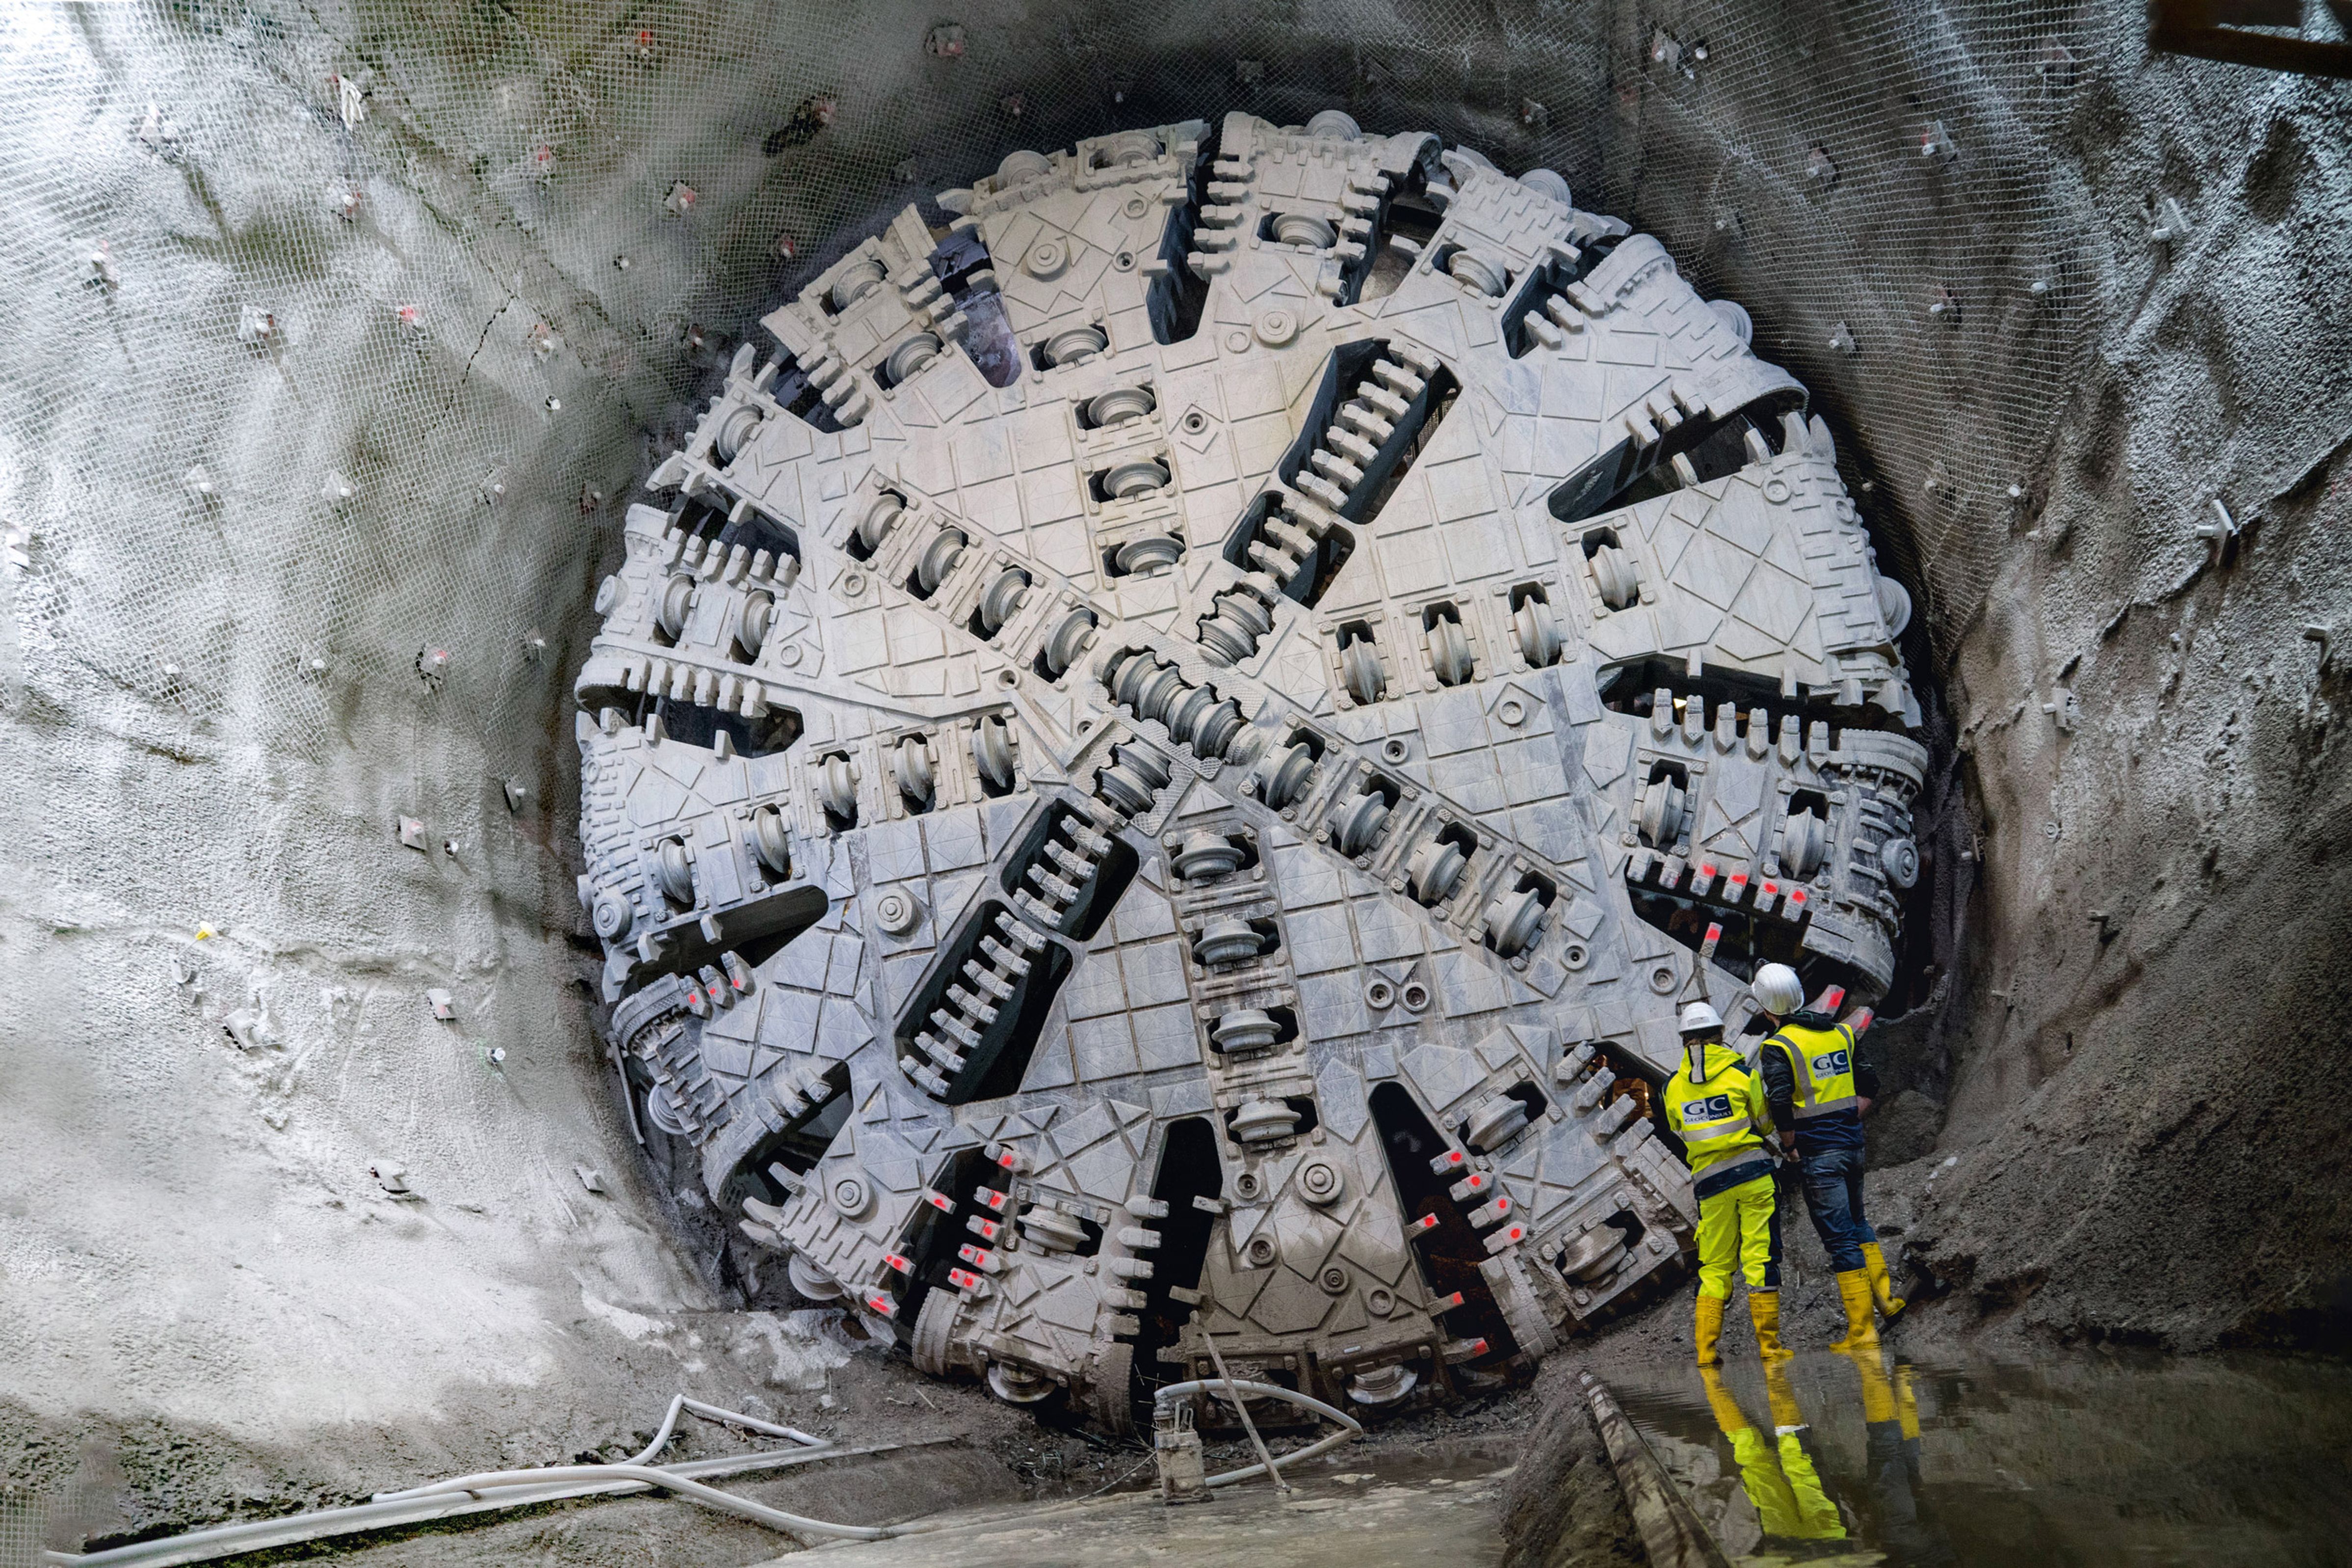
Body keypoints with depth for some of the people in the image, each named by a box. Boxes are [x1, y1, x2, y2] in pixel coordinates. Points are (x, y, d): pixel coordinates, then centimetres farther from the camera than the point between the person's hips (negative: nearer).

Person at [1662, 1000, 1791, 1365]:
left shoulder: (1673, 1087, 3)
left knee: (1715, 1266, 10)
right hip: (1753, 1172, -2)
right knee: (1761, 1259, 2)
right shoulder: (1742, 1073, -4)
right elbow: (1764, 1122, 6)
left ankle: (1706, 1349, 7)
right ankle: (1768, 1344, 3)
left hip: (1710, 1182, 3)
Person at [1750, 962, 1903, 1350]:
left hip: (1819, 1154, -7)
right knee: (1856, 1223, 26)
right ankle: (1887, 1299, 26)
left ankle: (1862, 1331, 4)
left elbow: (1780, 1106, -21)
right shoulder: (1839, 1032, 7)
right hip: (1853, 1143, 7)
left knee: (1840, 1239, -1)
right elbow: (1868, 1086, 13)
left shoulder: (1777, 1047, -13)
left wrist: (1794, 1141, -5)